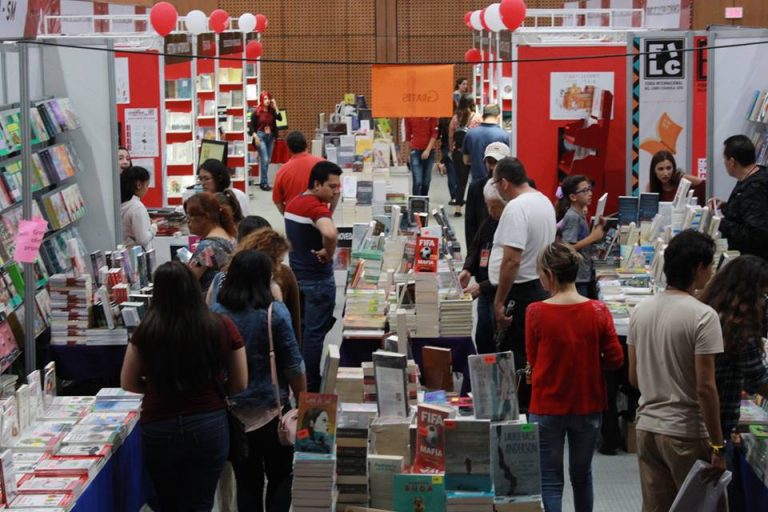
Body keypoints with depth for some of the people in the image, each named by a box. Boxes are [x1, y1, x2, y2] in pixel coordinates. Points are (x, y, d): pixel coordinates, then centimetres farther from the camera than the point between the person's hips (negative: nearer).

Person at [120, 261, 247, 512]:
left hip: (159, 430, 0)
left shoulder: (146, 332, -10)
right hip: (210, 425, 0)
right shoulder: (223, 328, -8)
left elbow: (128, 384, 3)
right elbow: (239, 384, 2)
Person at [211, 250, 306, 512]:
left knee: (247, 482, 12)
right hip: (270, 410, -3)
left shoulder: (214, 313, -3)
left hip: (232, 411, 3)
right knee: (280, 478, 12)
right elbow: (293, 367, -9)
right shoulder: (275, 312, -12)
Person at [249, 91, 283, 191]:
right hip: (260, 136, -5)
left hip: (270, 136, 5)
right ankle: (264, 183, -9)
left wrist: (275, 106, -9)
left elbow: (280, 118, -10)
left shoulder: (272, 111, 5)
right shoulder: (256, 112, -6)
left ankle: (262, 181, 16)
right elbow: (251, 126, -5)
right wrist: (255, 136, -16)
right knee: (264, 160, -13)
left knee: (268, 160, 8)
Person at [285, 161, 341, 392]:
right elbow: (330, 233, -43)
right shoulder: (318, 208, -23)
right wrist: (328, 254, -27)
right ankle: (310, 388, 7)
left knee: (300, 329, 19)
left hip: (296, 275, 9)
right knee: (315, 333, 1)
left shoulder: (293, 203, 7)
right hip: (317, 279, -9)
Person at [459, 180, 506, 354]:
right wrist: (468, 269, 2)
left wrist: (483, 287, -22)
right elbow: (475, 249, 21)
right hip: (485, 294, 9)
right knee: (482, 340, 17)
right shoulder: (488, 223, 7)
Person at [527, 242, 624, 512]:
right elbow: (615, 359, -6)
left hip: (546, 408, -2)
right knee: (582, 475, 19)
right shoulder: (598, 311, -9)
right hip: (588, 406, 2)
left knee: (550, 480, 6)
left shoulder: (536, 313, -13)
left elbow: (533, 360, -2)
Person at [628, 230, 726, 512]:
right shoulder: (703, 316, -15)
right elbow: (705, 388, -18)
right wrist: (717, 445, -12)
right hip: (686, 433, -6)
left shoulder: (641, 310, 6)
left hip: (647, 428, 6)